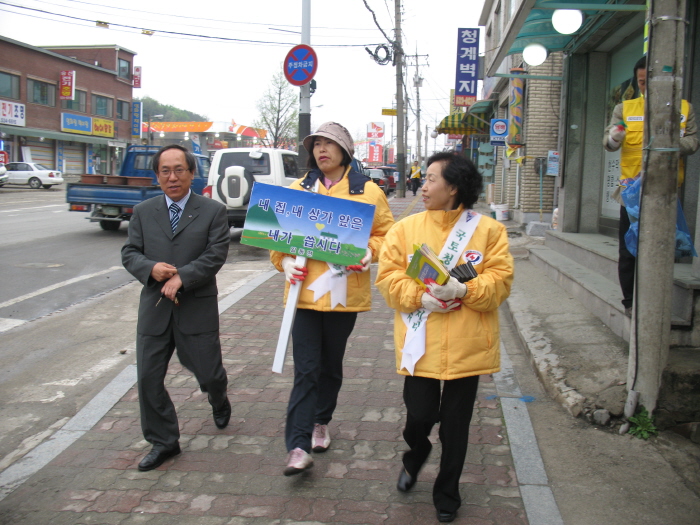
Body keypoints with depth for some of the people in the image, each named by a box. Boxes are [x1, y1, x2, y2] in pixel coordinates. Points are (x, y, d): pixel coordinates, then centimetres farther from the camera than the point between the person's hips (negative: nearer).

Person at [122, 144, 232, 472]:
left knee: (208, 373, 7)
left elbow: (215, 255, -10)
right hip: (154, 308, 3)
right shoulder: (143, 212, 9)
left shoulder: (213, 211, -1)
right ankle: (163, 442, 20)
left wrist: (181, 277, -20)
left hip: (197, 308, -3)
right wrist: (150, 268, -14)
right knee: (148, 378, 3)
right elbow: (129, 253, 7)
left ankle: (219, 402, 45)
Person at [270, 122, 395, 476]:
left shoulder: (367, 191, 2)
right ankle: (298, 447, -5)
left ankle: (321, 422, 38)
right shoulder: (298, 190, 6)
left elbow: (386, 233, 5)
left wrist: (369, 252, -14)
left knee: (331, 364, 16)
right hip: (305, 289, 0)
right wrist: (285, 260, -8)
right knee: (306, 369, -6)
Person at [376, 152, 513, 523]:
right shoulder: (405, 228, 3)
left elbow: (500, 280, -6)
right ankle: (415, 455, 39)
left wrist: (464, 291, -22)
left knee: (455, 426, 10)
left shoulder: (488, 230, -1)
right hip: (419, 345, 1)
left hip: (466, 348, 0)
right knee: (418, 416, 2)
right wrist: (420, 297, -18)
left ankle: (447, 495, 31)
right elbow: (388, 276, -2)